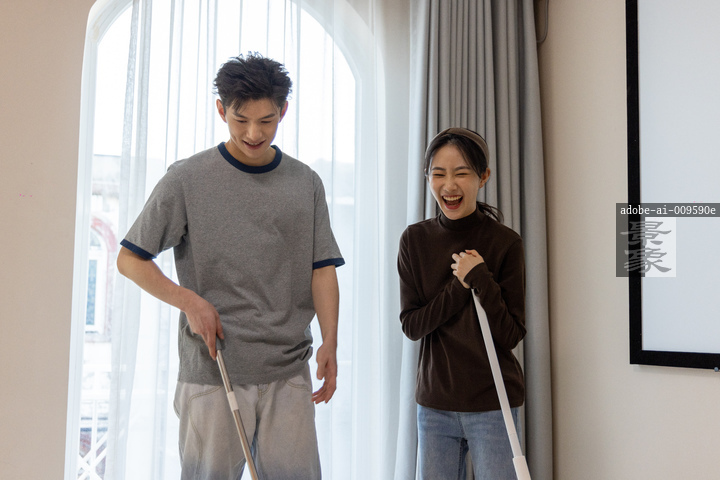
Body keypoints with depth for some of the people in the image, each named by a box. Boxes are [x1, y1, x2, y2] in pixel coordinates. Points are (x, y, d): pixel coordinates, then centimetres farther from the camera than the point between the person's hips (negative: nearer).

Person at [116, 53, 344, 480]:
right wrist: (189, 301, -10)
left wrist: (330, 341, -7)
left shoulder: (306, 183, 8)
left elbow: (322, 268, 6)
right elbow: (129, 259, 3)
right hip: (212, 370, -2)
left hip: (289, 373, 3)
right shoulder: (187, 178, -1)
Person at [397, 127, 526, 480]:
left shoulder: (505, 243, -9)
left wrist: (481, 279, -21)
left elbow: (511, 335, -9)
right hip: (434, 401, 3)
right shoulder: (415, 240, 0)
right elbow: (411, 325, -4)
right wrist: (458, 288, -17)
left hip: (492, 405, -2)